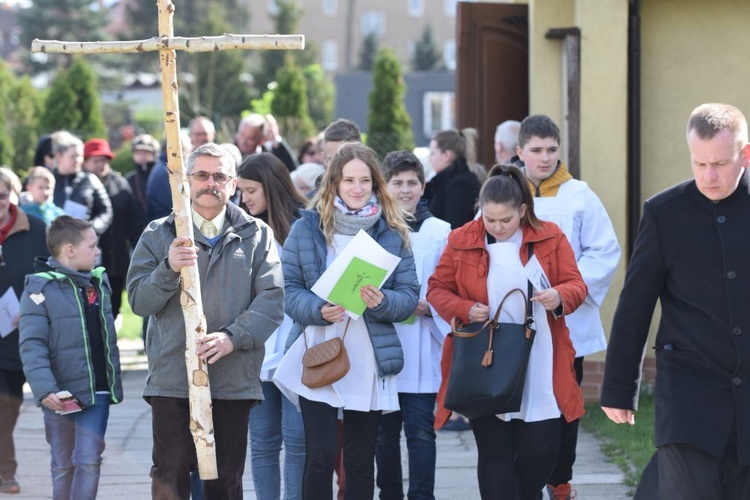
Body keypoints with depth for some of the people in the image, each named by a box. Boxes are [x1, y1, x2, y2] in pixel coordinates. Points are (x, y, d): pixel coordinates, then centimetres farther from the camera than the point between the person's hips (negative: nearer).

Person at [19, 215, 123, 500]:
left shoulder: (99, 283, 10)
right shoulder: (41, 289, -10)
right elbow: (32, 346, -16)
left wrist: (114, 382, 16)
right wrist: (44, 389, -27)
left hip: (96, 391, 4)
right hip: (60, 395, -4)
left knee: (89, 461, -3)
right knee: (63, 465, 9)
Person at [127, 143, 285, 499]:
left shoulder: (256, 235, 8)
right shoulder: (158, 235, 8)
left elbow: (272, 299, -3)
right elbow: (139, 301, 1)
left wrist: (232, 337, -17)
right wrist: (169, 269, -18)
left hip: (234, 382, 1)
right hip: (172, 380, -1)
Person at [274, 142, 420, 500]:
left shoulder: (392, 233, 4)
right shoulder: (307, 228, 2)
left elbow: (409, 295, 2)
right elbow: (288, 287, -1)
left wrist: (383, 302, -19)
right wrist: (317, 310, -20)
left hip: (369, 363, 2)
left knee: (361, 462, 8)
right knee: (320, 456, -9)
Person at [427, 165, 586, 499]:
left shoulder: (550, 238, 2)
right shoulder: (461, 241, 1)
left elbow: (576, 285, 3)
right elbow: (437, 289, 7)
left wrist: (560, 297, -21)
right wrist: (465, 310, -13)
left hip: (539, 372, 0)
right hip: (485, 369, 0)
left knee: (542, 447, -2)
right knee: (495, 453, 2)